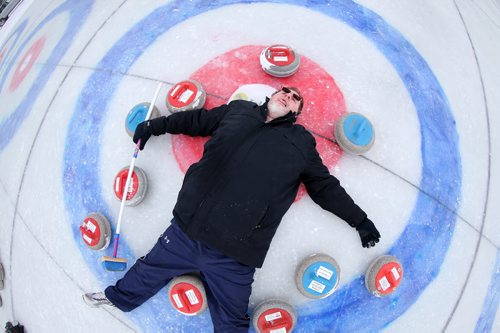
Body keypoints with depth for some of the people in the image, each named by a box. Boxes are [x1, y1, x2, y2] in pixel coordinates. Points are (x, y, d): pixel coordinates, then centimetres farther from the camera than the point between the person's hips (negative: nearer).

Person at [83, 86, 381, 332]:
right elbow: (196, 120, 24)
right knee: (149, 271, 19)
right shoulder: (239, 111, 13)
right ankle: (117, 297, 49)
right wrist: (155, 126, 23)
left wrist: (359, 220, 15)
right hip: (185, 231, 2)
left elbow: (326, 187, 14)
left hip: (234, 256, -2)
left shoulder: (302, 143, 9)